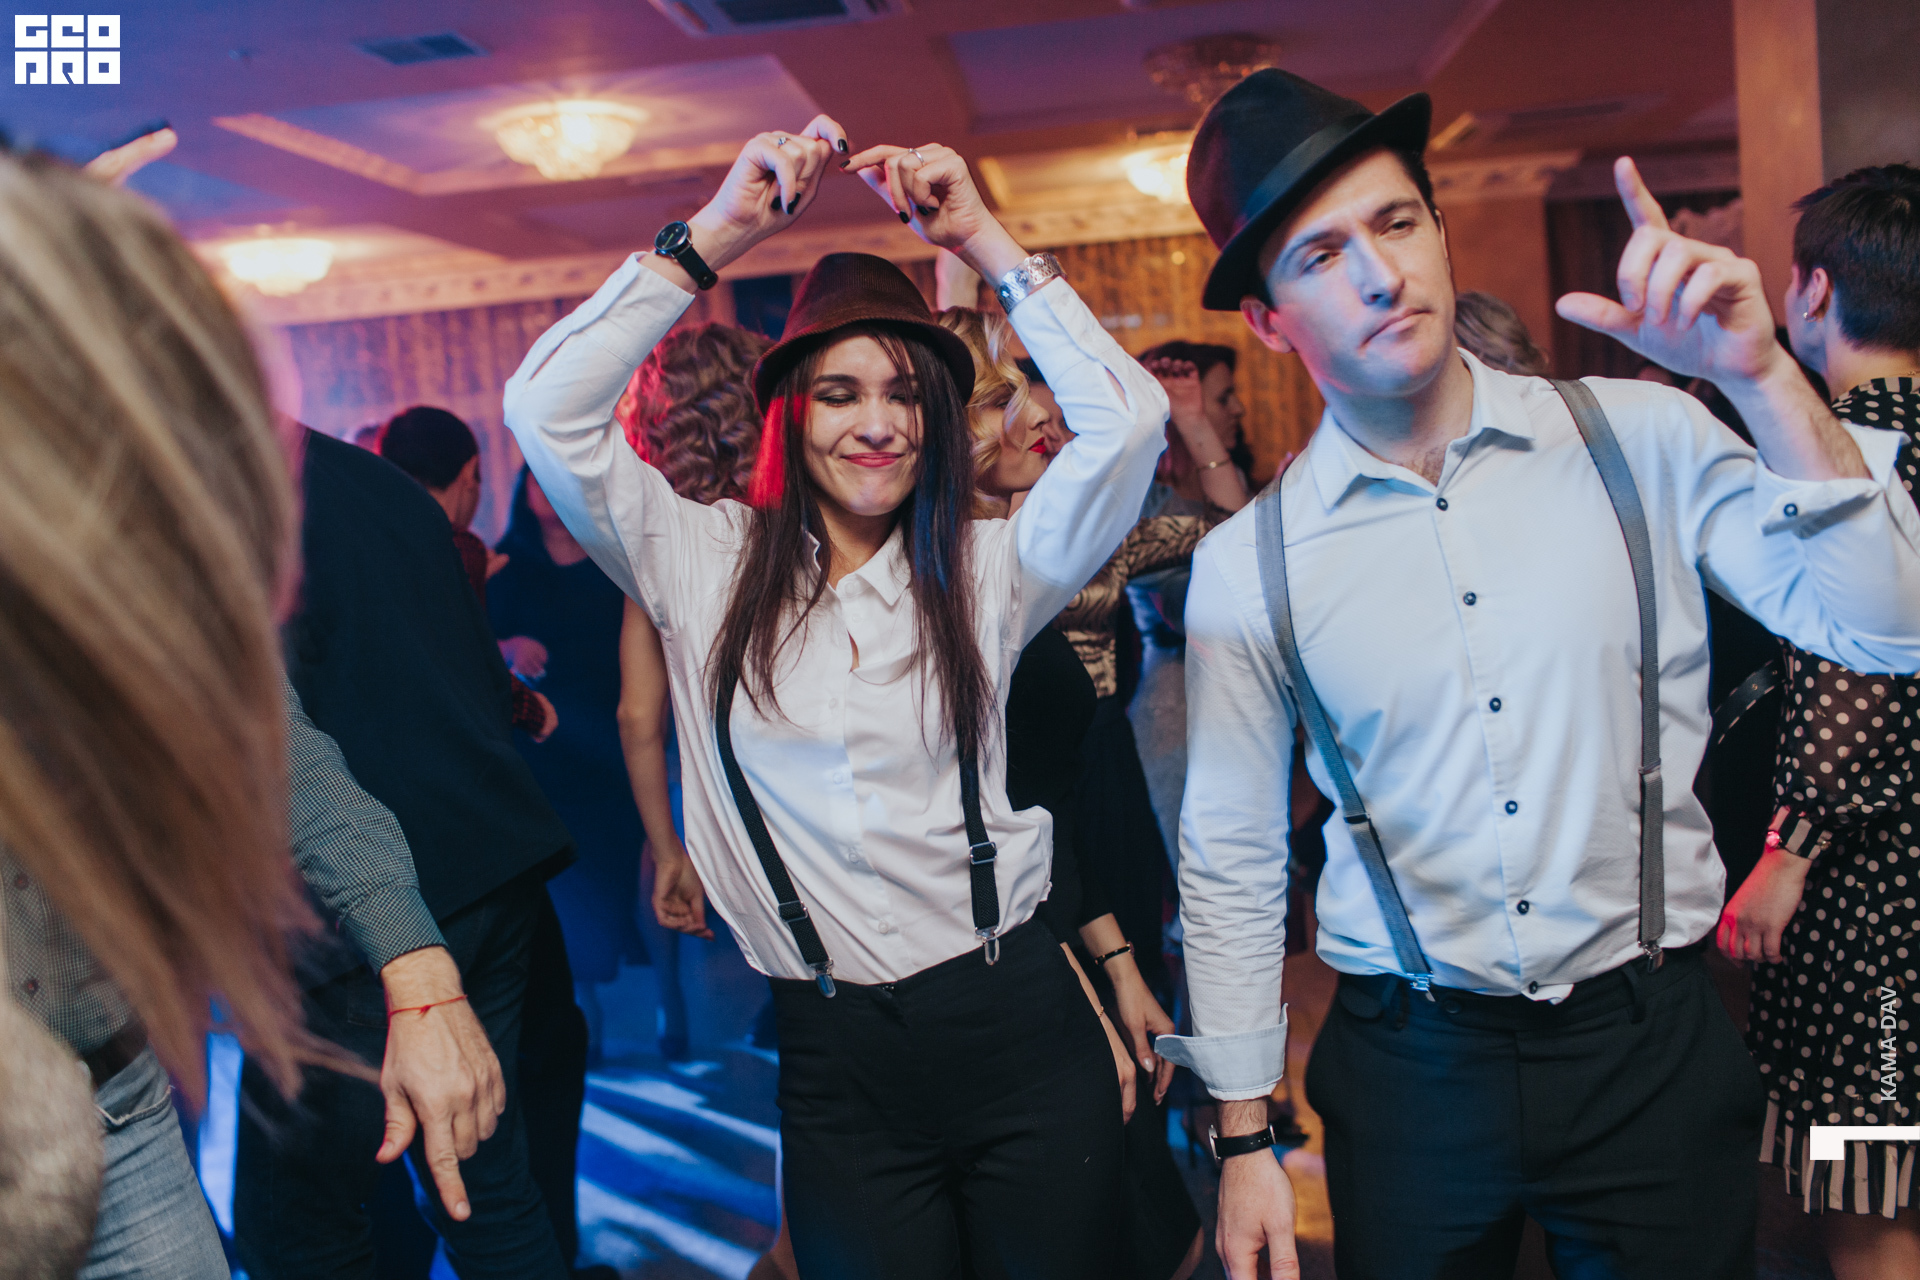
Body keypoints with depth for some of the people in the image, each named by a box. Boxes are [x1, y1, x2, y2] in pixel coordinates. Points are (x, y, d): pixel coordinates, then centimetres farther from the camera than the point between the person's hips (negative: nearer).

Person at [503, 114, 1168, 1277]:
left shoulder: (983, 571, 2)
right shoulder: (708, 564, 1)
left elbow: (1126, 419, -9)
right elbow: (548, 410, -8)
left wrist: (987, 241, -7)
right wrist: (715, 236, -11)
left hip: (1018, 1029, 1)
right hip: (838, 1061, 0)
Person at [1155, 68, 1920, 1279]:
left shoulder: (1642, 440, -6)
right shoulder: (1248, 565, -7)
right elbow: (1230, 864, 0)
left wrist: (1762, 375, -23)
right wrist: (1245, 1141, 4)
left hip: (1654, 1049, 1)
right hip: (1411, 1073, 0)